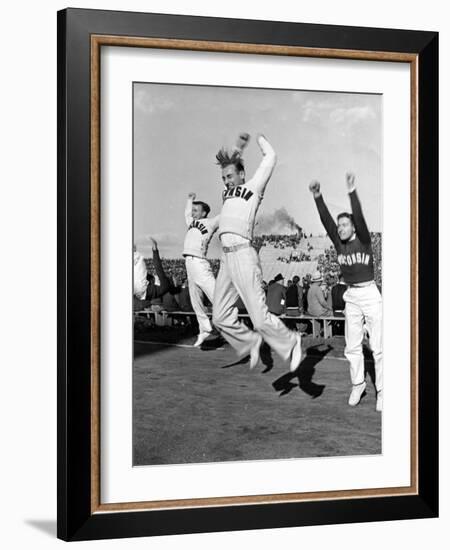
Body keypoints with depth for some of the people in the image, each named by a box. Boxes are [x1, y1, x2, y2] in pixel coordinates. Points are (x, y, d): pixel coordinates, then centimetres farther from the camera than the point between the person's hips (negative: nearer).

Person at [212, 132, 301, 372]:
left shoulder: (253, 187, 6)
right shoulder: (228, 192, 23)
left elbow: (270, 158, 4)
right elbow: (226, 164, 42)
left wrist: (261, 140, 21)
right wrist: (238, 148, 33)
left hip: (243, 255, -7)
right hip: (225, 258, 7)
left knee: (259, 316, -9)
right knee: (220, 317, 5)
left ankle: (290, 344, 10)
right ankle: (250, 341, 23)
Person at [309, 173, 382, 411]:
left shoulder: (363, 240, -6)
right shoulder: (339, 244, 5)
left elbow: (360, 218, -23)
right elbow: (326, 221, -6)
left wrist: (352, 192, -35)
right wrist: (317, 197, -18)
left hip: (370, 295, -5)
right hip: (351, 298, 5)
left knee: (378, 346, -3)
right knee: (352, 347, 8)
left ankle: (382, 391, 1)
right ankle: (358, 384, 22)